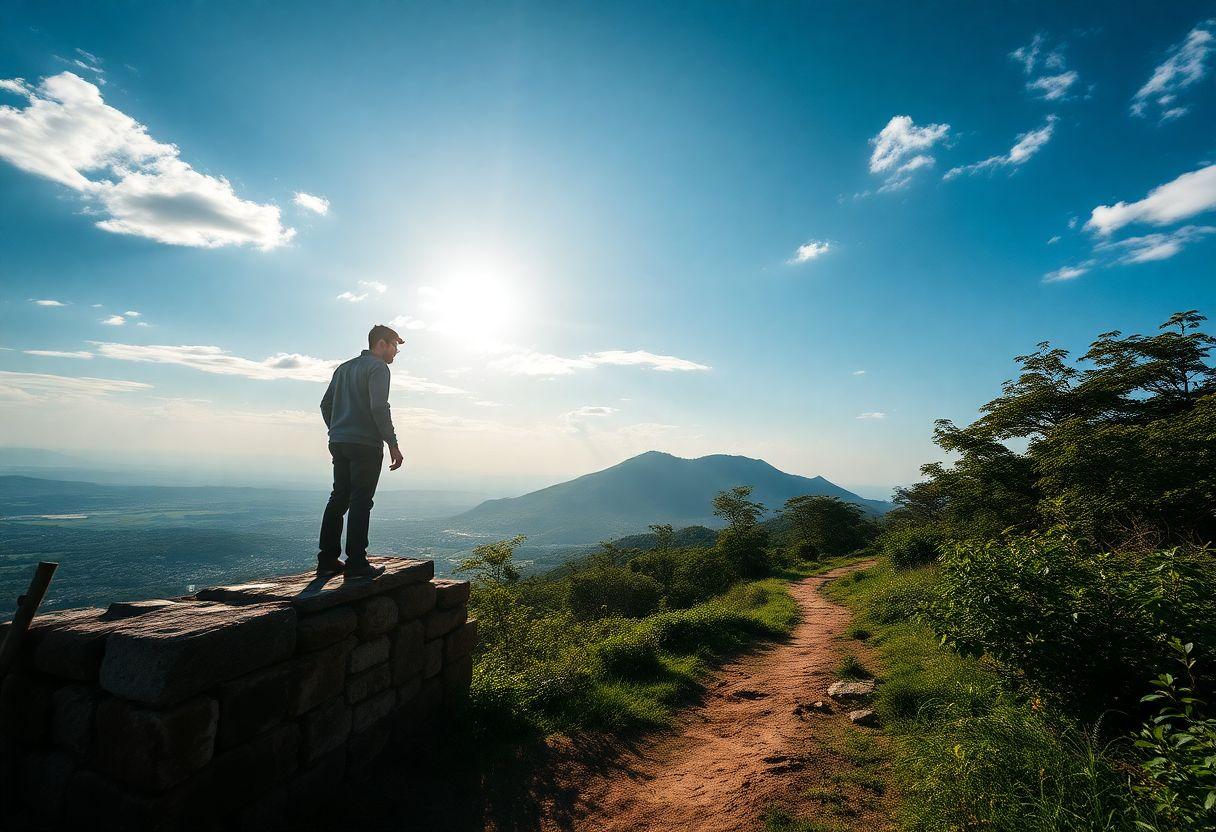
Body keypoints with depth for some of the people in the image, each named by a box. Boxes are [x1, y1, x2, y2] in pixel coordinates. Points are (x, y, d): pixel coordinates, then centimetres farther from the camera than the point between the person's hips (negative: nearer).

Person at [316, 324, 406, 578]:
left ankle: (327, 561, 16)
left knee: (338, 499, 12)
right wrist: (393, 445, -16)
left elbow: (326, 404, 20)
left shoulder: (344, 367, 20)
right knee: (360, 502, -5)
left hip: (339, 443, 8)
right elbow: (379, 408, -18)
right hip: (366, 445, -8)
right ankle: (356, 563, -2)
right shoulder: (378, 367, -7)